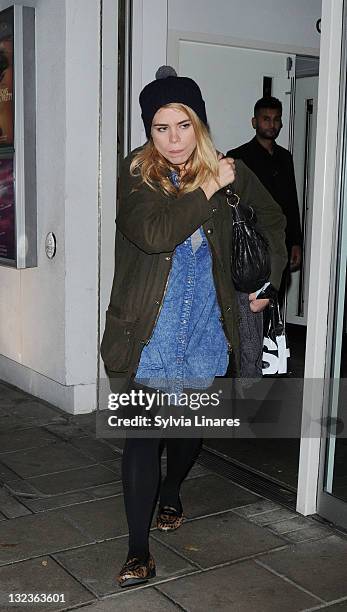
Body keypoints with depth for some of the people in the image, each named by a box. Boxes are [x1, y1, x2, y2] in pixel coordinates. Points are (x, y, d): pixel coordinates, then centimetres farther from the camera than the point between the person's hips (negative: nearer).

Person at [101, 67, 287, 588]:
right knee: (143, 433, -4)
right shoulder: (136, 174, -7)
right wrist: (208, 188, -19)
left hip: (207, 329, 4)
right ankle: (139, 549, 9)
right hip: (150, 333, -3)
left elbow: (272, 219, 19)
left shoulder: (230, 173, 2)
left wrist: (269, 280, 12)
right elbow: (153, 234, -25)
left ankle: (170, 493, 48)